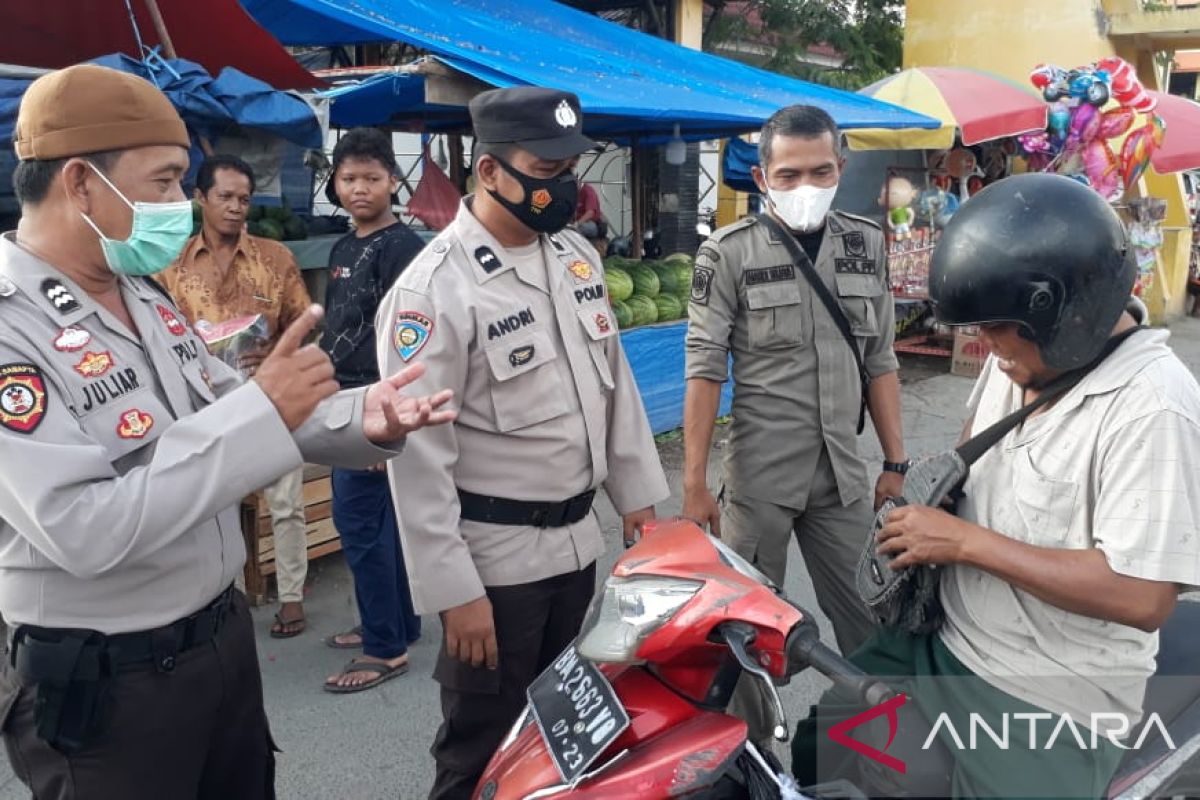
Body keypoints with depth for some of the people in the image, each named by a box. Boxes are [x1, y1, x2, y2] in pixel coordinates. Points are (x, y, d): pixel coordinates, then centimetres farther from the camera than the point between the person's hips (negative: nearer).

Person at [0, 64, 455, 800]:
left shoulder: (144, 296, 6)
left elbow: (228, 419, 11)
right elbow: (83, 530, -30)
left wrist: (358, 420, -7)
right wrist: (260, 412, -31)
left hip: (224, 634, 8)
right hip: (102, 684, -8)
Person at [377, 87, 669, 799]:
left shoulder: (576, 255, 5)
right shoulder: (433, 288, -18)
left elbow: (615, 381, 12)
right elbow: (420, 453, -19)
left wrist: (638, 493, 11)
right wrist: (453, 588, -19)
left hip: (577, 540, 7)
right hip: (495, 558, -7)